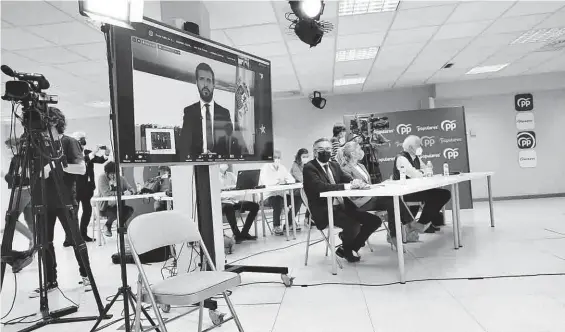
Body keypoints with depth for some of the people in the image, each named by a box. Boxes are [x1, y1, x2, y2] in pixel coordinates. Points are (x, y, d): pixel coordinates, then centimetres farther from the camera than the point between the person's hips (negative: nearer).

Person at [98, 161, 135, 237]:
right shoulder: (102, 178, -13)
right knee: (115, 213, -33)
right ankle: (107, 226, 3)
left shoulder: (121, 178, 2)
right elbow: (106, 193, -26)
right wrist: (122, 193, -27)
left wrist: (130, 192, -24)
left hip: (118, 206, 4)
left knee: (130, 210, -22)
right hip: (105, 207, -4)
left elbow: (131, 189, 1)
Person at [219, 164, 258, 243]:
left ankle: (244, 233, -6)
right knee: (229, 207, -41)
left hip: (233, 201, 6)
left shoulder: (231, 175, 18)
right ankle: (237, 235, -26)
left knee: (255, 206, -8)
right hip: (222, 202, -6)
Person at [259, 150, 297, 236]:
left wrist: (285, 182, -15)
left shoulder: (282, 168, 14)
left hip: (280, 195, 6)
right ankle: (276, 227, -23)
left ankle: (289, 224, -4)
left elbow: (292, 180, 6)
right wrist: (277, 181, -25)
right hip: (267, 196, -6)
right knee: (278, 201, -35)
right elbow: (265, 182, -20)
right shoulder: (265, 167, -3)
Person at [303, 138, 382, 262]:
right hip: (325, 210, -7)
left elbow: (347, 179, 8)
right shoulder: (309, 168, -8)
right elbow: (320, 186, -24)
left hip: (343, 206, 8)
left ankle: (350, 248, 13)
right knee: (353, 225, -30)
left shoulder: (334, 165, 17)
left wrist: (356, 182, -17)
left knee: (375, 221, -6)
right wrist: (347, 186, -29)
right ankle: (346, 248, 5)